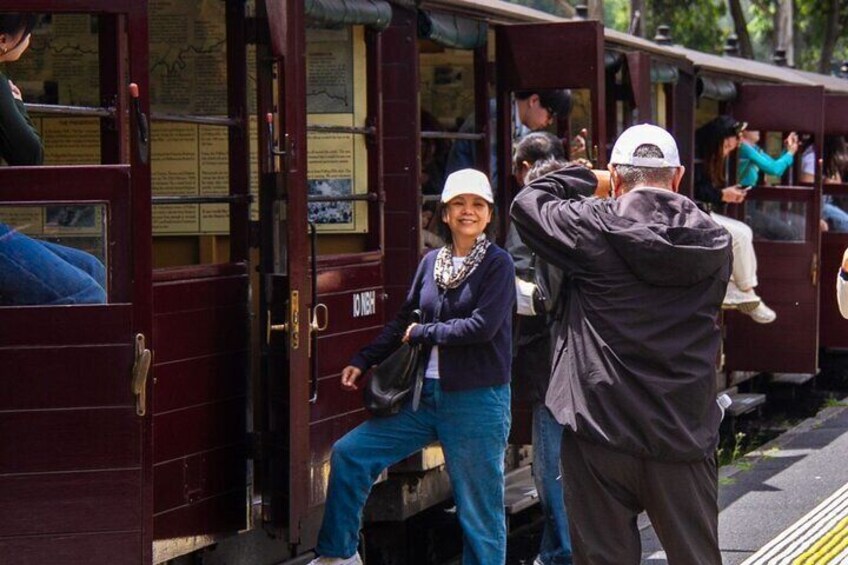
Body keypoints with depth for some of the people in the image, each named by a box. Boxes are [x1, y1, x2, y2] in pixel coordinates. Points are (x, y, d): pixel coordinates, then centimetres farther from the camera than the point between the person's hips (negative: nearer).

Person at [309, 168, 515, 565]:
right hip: (427, 394, 6)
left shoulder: (497, 264, -7)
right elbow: (403, 321, 19)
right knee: (350, 453, 5)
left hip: (477, 399, -6)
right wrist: (363, 361, 16)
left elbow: (483, 326, -18)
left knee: (479, 509, 0)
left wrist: (424, 333, -9)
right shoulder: (432, 263, 9)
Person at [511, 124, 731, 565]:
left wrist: (581, 175, 20)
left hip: (602, 431, -3)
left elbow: (526, 203, 5)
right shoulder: (714, 240, 2)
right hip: (685, 438, 3)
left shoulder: (594, 226, -9)